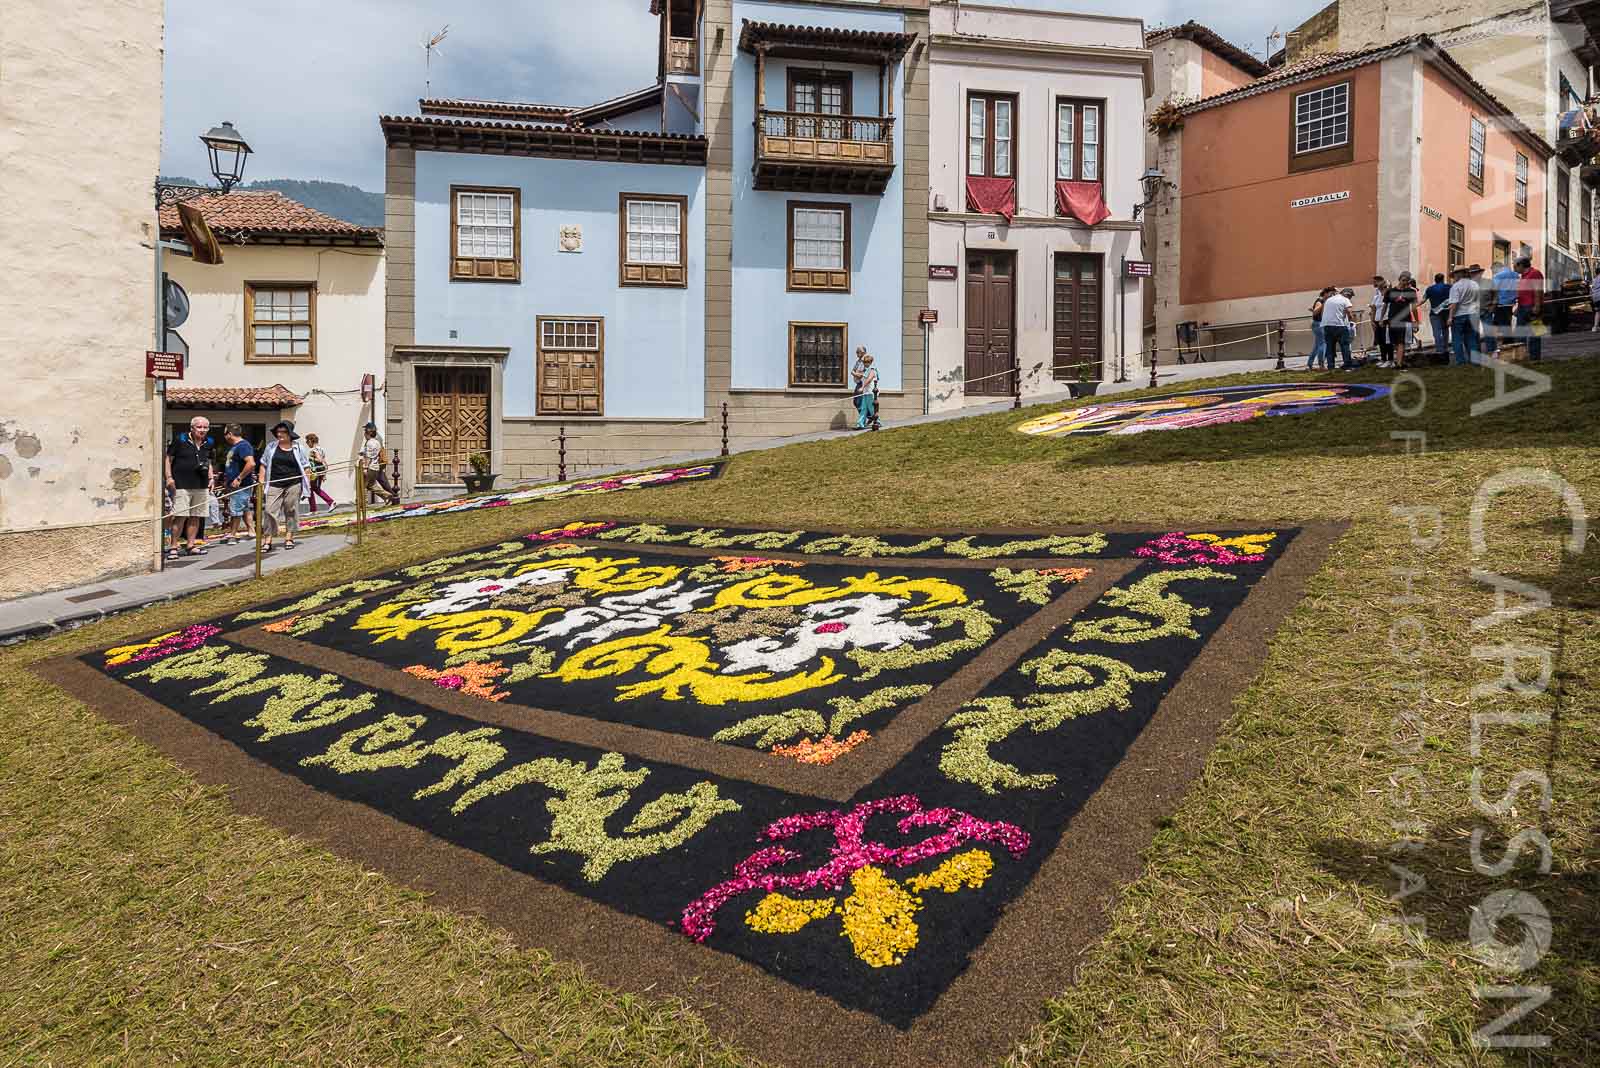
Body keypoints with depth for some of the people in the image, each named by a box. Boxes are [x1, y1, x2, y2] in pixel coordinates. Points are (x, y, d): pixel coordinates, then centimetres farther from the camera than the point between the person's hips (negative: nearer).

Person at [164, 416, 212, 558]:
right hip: (181, 485, -6)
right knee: (180, 516, -9)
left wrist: (210, 478, 15)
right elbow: (168, 459, 0)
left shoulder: (208, 444, 13)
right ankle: (173, 547, -2)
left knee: (196, 517, 8)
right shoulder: (180, 441, -3)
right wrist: (169, 477, -8)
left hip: (201, 486, 6)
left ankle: (190, 546, 16)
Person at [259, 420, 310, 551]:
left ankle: (289, 538, 18)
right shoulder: (271, 446, 7)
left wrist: (308, 484, 0)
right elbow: (264, 465, 12)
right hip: (274, 485, 1)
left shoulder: (298, 448, 4)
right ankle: (268, 541, -2)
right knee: (271, 511, -5)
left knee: (291, 511, 6)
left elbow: (306, 467, 6)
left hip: (293, 485, -1)